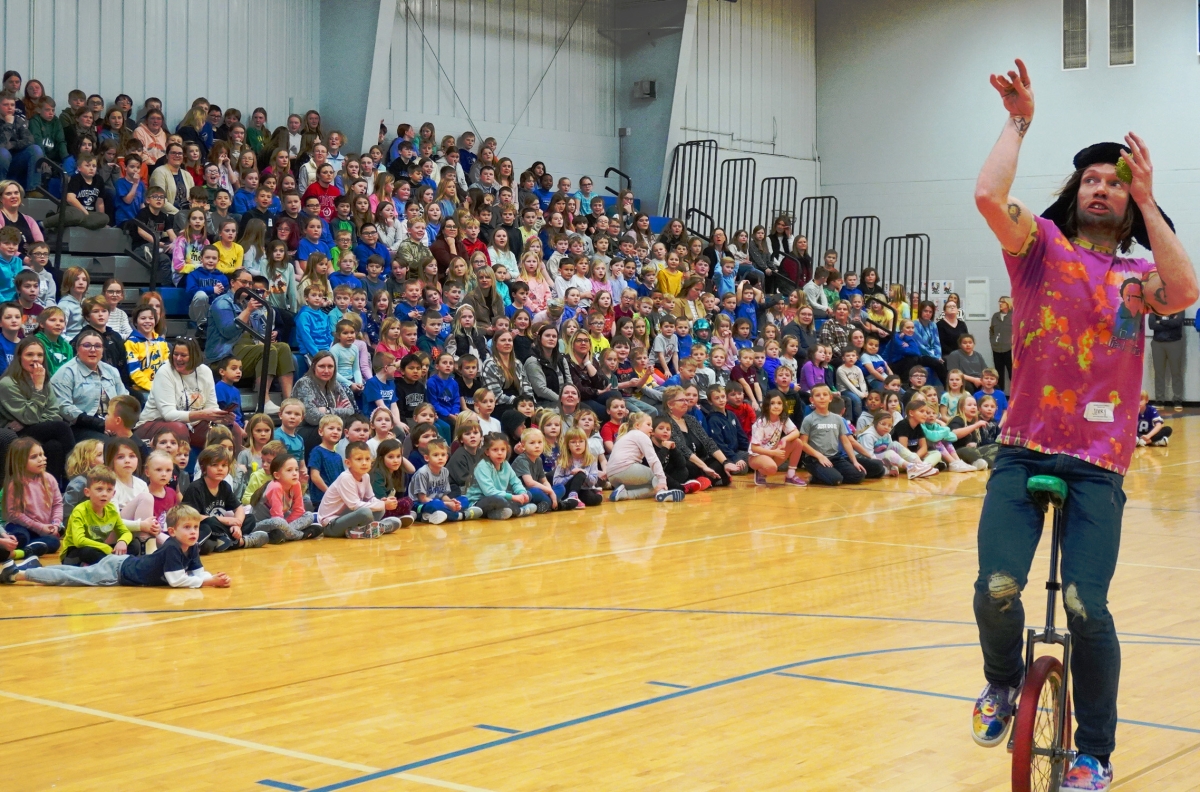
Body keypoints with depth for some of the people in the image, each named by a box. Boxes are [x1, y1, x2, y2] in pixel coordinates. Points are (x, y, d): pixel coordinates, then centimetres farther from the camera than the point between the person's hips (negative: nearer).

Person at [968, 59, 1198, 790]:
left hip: (1099, 462, 0)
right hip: (1023, 450, 0)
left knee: (1086, 607, -9)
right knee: (997, 590, -14)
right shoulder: (1043, 247, 6)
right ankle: (1005, 684, 20)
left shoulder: (1139, 275, 10)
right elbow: (989, 196, -13)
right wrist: (1020, 122, -4)